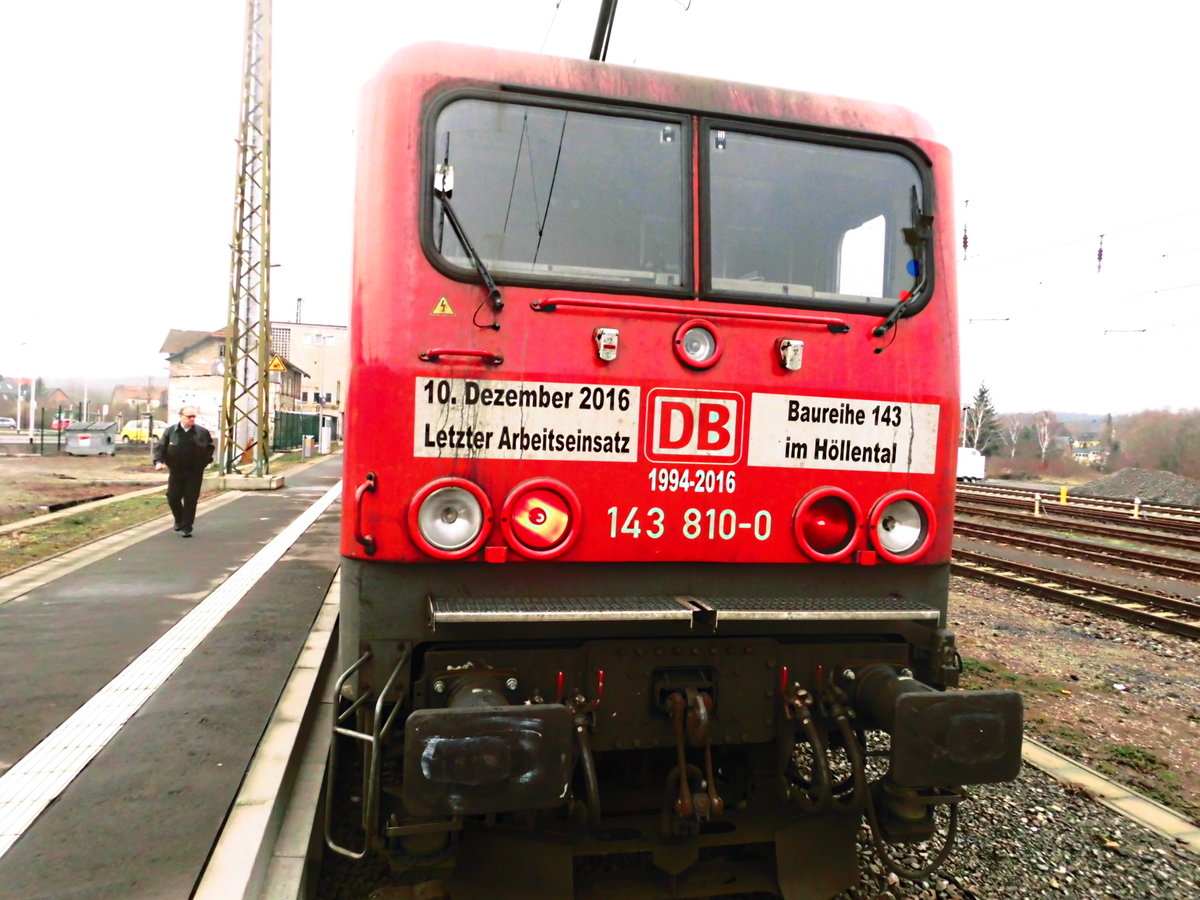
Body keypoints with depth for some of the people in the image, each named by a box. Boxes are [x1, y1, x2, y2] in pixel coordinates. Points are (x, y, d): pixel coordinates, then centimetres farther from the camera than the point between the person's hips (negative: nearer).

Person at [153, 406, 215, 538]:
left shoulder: (202, 432, -1)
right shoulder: (170, 431, -1)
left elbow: (210, 447, 12)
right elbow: (160, 447, -2)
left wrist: (206, 460, 3)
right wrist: (158, 461, -17)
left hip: (195, 472, -1)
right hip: (176, 471, 1)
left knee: (190, 500, -1)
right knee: (173, 497, 5)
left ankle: (186, 528, 7)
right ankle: (179, 520, 32)